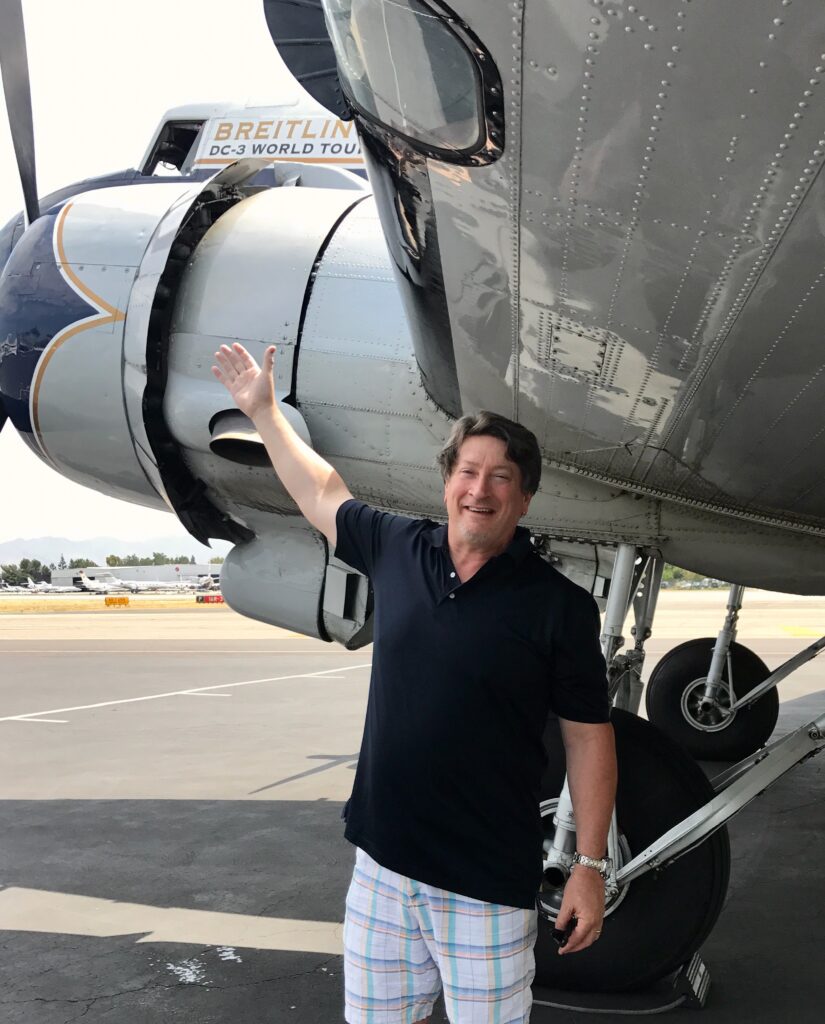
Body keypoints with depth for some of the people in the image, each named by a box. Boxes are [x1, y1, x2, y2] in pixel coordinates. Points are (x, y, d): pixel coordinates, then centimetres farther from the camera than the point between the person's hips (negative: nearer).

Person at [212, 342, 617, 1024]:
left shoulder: (559, 605, -9)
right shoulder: (398, 551, 2)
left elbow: (589, 739, -5)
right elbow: (323, 493, 18)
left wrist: (589, 866, -6)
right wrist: (263, 410, 25)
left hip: (487, 883, -4)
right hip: (383, 863, 4)